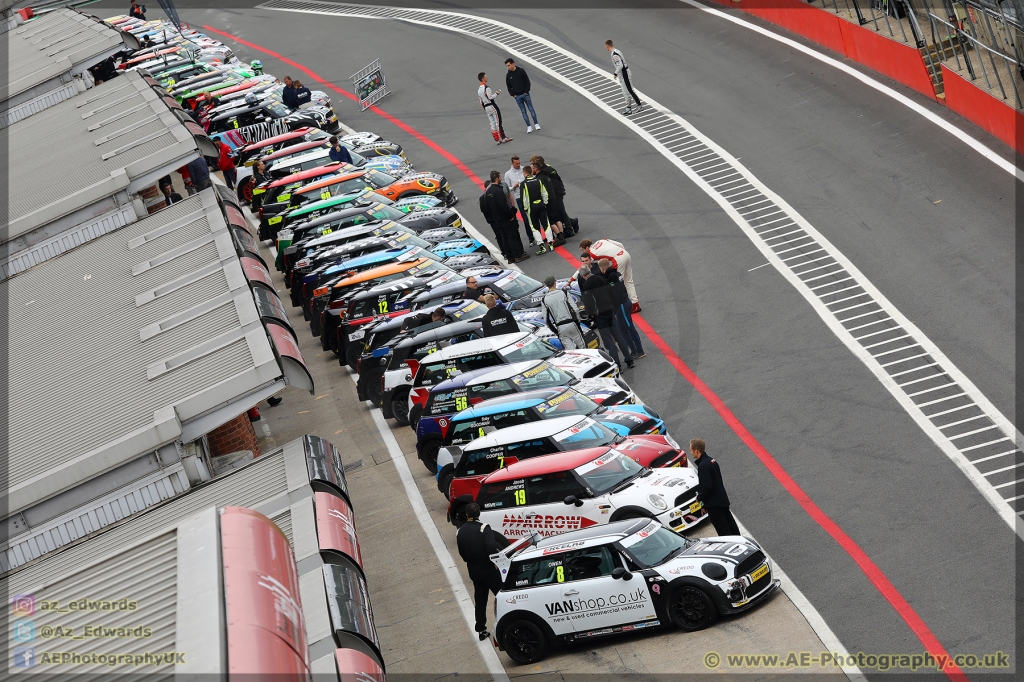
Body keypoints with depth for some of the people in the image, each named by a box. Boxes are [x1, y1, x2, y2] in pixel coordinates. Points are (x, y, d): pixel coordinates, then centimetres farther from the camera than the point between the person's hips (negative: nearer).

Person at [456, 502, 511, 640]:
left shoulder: (460, 533, 2)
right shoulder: (483, 528, -16)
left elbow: (462, 554, 9)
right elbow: (491, 547, -26)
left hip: (473, 571, 5)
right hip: (489, 569, -5)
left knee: (480, 601, 15)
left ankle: (481, 631, 19)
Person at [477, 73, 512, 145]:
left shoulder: (479, 90, 11)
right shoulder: (486, 88, -15)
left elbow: (481, 102, 13)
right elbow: (490, 97, -19)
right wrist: (496, 93, -3)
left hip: (486, 107, 8)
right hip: (492, 106, -8)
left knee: (492, 125, 8)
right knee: (498, 123, -4)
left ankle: (497, 139, 11)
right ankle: (503, 138, -3)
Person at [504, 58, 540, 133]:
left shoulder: (521, 71, -5)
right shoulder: (508, 75, 1)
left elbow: (527, 81, -3)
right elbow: (508, 86, 11)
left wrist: (527, 91, -8)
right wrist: (513, 95, 1)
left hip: (525, 94, -2)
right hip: (517, 96, 2)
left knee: (531, 109, 3)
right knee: (523, 111, 3)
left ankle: (536, 124, 13)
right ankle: (529, 126, 7)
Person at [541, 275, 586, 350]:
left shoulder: (544, 300, 1)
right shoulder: (563, 293, -3)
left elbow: (546, 319, 3)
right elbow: (575, 309, -4)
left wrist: (555, 331, 14)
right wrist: (578, 321, 10)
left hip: (560, 327, 1)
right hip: (571, 323, -1)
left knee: (570, 349, 3)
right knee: (582, 347, 9)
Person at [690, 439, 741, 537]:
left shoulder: (703, 466, -22)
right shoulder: (711, 460, 7)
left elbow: (707, 487, -24)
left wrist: (699, 497, -8)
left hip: (714, 504, -10)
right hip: (723, 499, 10)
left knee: (723, 530, 0)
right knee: (730, 525, 17)